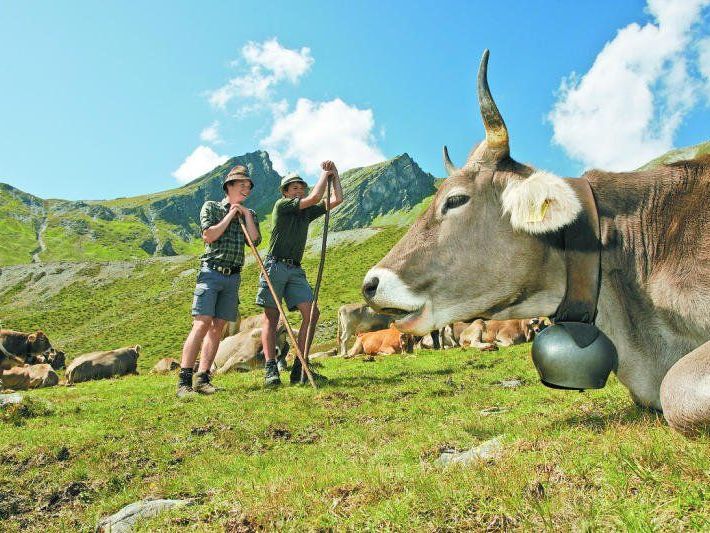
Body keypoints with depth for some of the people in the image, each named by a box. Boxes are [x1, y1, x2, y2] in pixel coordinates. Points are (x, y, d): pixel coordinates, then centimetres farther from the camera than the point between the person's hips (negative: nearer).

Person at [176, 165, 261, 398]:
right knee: (202, 324, -13)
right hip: (211, 272, -4)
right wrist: (230, 215, -2)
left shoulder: (249, 214, 17)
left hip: (233, 277, 4)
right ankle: (184, 381, -11)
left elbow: (255, 241, 2)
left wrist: (246, 214, 1)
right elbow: (209, 236, -8)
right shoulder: (211, 207, 7)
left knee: (218, 327, 2)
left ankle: (202, 379, 7)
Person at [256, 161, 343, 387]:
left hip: (295, 270, 6)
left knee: (311, 313, -9)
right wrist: (324, 173, 2)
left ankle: (299, 368, -6)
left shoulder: (308, 212, 17)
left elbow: (337, 200, 17)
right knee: (271, 317, -4)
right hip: (275, 266, -6)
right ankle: (271, 369, -7)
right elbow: (315, 197, -11)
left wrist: (335, 174, 15)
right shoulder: (282, 205, 0)